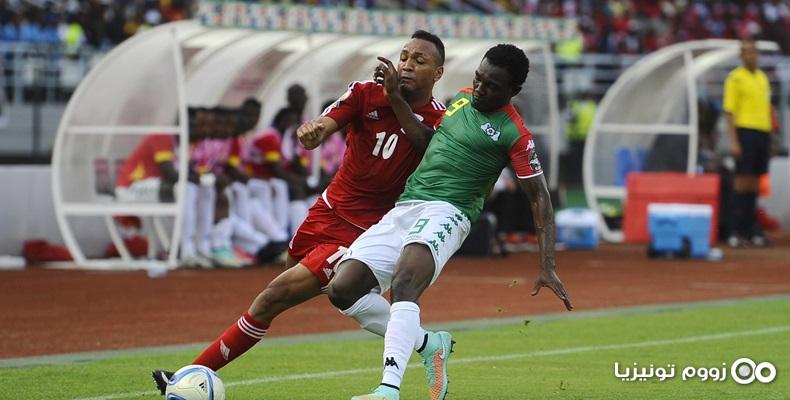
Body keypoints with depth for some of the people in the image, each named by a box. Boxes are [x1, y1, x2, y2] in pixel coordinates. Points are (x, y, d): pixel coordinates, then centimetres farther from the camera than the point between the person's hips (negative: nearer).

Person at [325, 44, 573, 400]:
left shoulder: (514, 134, -2)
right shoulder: (462, 98, 18)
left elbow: (539, 198, -1)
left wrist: (547, 267, -8)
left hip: (445, 211, -8)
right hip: (404, 208, 8)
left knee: (404, 285, -36)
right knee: (342, 290, -7)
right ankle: (430, 344, 11)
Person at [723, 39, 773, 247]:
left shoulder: (763, 78, 17)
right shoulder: (735, 78, -3)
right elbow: (729, 111, -8)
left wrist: (769, 137, 17)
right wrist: (733, 141, -15)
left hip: (763, 132, 6)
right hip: (745, 131, -6)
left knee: (754, 180, 8)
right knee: (742, 179, -7)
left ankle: (751, 227, 12)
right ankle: (737, 228, -6)